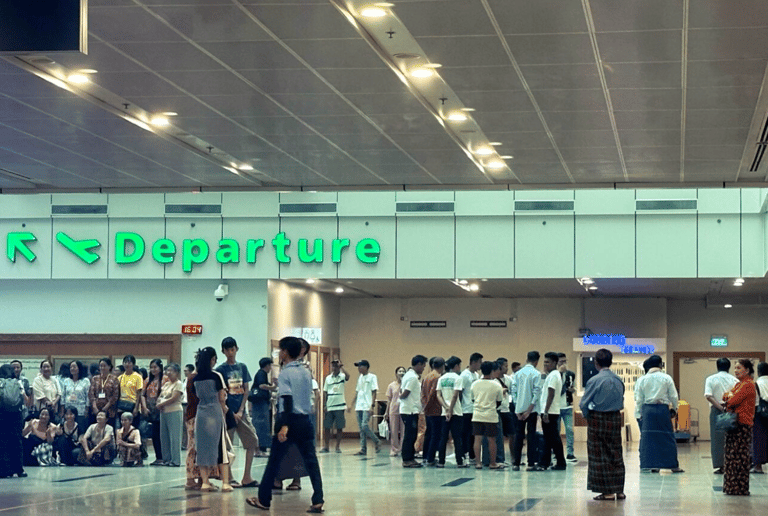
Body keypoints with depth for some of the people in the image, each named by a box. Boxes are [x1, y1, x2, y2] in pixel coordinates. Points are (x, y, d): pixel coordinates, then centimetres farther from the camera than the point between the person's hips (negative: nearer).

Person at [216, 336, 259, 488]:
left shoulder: (242, 367, 9)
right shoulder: (220, 370, -2)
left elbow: (246, 390, 8)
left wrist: (241, 411, -3)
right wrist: (229, 413, -11)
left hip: (241, 411, 4)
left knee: (252, 441, 0)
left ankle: (247, 478, 7)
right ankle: (229, 478, 7)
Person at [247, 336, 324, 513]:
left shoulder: (285, 373, -9)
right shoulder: (306, 373, 12)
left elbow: (287, 400, -18)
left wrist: (285, 426, -25)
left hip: (290, 419, -6)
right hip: (305, 421, 6)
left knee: (274, 461, 6)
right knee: (311, 461, 1)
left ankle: (263, 500, 13)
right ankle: (318, 501, -9)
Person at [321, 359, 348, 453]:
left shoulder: (342, 376, 0)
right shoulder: (328, 378, 9)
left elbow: (347, 376, -26)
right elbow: (325, 392, 11)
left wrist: (341, 368, -24)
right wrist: (324, 405, 5)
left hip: (339, 406, -3)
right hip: (329, 407, 3)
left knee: (339, 427, 1)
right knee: (327, 427, 3)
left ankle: (338, 447, 10)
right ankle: (326, 446, 12)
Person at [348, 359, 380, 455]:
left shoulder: (372, 377, -3)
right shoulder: (360, 377, 18)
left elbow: (374, 392, -8)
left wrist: (372, 406, -16)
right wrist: (351, 405, 17)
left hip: (367, 407, -7)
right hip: (359, 407, 7)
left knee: (364, 426, -17)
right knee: (361, 429, 4)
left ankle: (377, 443, -1)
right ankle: (363, 449, 6)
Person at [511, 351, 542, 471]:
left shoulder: (518, 373, 7)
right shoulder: (536, 374, -6)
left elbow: (514, 390, 4)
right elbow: (537, 392, -12)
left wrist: (517, 410, 3)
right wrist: (529, 410, -10)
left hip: (519, 408, 4)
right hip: (531, 409, -4)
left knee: (518, 435, 8)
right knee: (531, 435, 0)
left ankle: (516, 463, 8)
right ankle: (531, 464, -2)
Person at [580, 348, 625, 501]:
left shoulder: (594, 380, -14)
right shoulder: (619, 380, 2)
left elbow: (584, 403, -13)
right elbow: (621, 401, 12)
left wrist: (587, 416, 4)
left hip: (598, 420, -5)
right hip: (616, 419, 5)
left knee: (600, 456, 3)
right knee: (616, 455, 12)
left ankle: (608, 492, 3)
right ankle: (619, 490, 14)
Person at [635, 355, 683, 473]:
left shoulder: (642, 379, 3)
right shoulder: (666, 378, 0)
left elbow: (638, 399, 4)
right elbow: (673, 396, 4)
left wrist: (638, 414, 11)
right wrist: (674, 408, 20)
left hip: (647, 410, 1)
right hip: (663, 409, -1)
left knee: (648, 437, 6)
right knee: (667, 437, 4)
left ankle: (652, 464, 3)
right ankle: (673, 465, 7)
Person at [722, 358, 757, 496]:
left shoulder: (748, 385, -12)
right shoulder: (739, 384, 19)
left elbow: (733, 401, -18)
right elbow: (725, 397, 15)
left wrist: (729, 398, 3)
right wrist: (729, 395, -6)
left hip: (742, 425, -10)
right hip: (734, 424, 10)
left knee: (740, 456, -6)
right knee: (731, 455, 11)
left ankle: (740, 488, -2)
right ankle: (732, 487, 16)